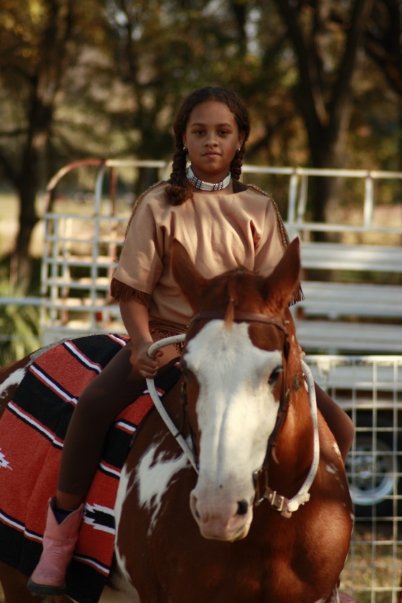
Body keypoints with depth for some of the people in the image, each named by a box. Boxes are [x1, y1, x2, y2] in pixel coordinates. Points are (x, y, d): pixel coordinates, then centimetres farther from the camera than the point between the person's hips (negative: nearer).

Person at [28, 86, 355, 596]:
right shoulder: (159, 205, -1)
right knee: (96, 403, -30)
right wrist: (144, 345, -19)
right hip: (166, 336, -2)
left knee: (336, 427, -10)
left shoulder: (258, 208, 5)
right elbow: (133, 289, -3)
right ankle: (62, 529, -15)